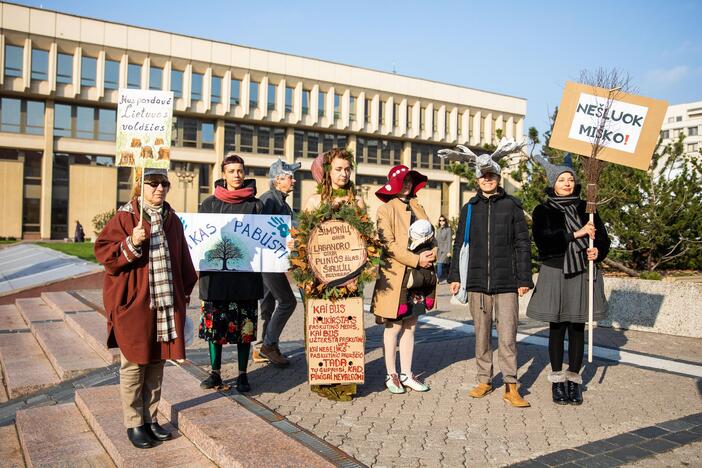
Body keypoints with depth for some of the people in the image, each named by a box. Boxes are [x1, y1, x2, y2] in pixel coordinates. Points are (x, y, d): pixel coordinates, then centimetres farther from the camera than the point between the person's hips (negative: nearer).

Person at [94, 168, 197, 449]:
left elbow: (182, 260, 14)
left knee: (156, 363, 12)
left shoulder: (172, 220, 9)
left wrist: (184, 294, 12)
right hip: (133, 303, -4)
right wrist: (132, 244, -24)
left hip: (166, 302, 5)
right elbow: (102, 252, -8)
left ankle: (151, 418, 26)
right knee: (134, 364, 5)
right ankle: (134, 424, 18)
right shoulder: (124, 217, -5)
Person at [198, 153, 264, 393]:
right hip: (215, 274, 1)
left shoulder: (255, 204, 6)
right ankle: (215, 372, 21)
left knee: (244, 326, 4)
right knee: (214, 324, 6)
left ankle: (242, 375, 16)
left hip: (246, 275, -1)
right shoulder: (210, 203, 8)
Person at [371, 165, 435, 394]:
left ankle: (406, 374, 20)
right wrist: (416, 260, -17)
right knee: (394, 327, 1)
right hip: (395, 275, -6)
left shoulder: (417, 208, 16)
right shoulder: (385, 209, -3)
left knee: (410, 326, 11)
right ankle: (391, 375, 14)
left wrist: (431, 252, -7)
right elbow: (388, 244, -12)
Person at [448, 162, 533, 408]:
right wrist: (455, 276, 9)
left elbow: (523, 244, 3)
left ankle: (510, 387, 5)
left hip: (506, 282, -2)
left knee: (507, 335, -3)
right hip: (477, 281, 3)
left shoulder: (512, 206, 3)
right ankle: (484, 380, 22)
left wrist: (524, 279, -2)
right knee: (481, 334, 11)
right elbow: (460, 244, 14)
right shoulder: (469, 208, 9)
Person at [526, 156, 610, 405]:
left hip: (582, 275, 2)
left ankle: (574, 378, 17)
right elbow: (544, 240, -12)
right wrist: (576, 234, -18)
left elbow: (602, 237, 9)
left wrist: (597, 251, -12)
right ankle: (557, 379, 14)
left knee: (577, 328, 6)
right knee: (557, 328, 5)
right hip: (555, 275, -2)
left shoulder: (585, 208, 9)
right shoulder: (543, 211, 3)